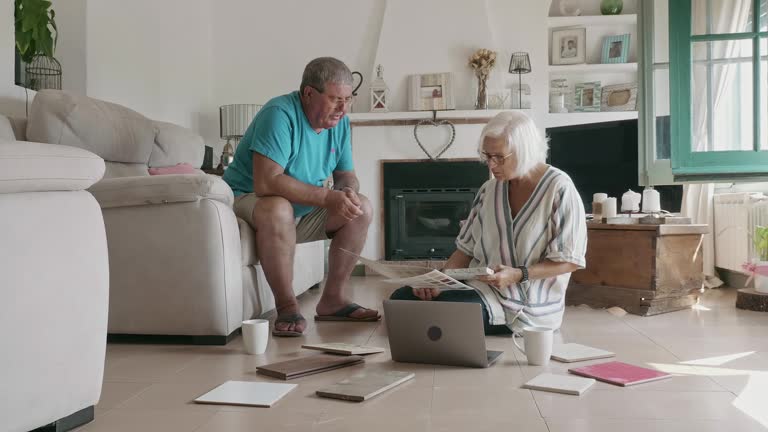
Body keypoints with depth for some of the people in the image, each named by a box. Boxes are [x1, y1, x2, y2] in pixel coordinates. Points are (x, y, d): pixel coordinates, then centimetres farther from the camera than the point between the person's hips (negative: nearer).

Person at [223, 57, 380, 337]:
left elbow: (346, 176, 4)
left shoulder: (340, 121, -2)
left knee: (362, 208, -6)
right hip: (247, 200, -7)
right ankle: (286, 306, -24)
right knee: (278, 208, -39)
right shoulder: (280, 114, -26)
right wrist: (327, 197, -35)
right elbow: (266, 183, -36)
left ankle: (332, 299, 1)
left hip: (303, 211, 8)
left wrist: (348, 191, -21)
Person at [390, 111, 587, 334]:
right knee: (400, 298, -10)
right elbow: (467, 249, 10)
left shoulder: (559, 190, -11)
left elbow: (570, 260, -10)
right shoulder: (489, 190, 9)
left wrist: (518, 274, -22)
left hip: (527, 303, -6)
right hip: (481, 286, 7)